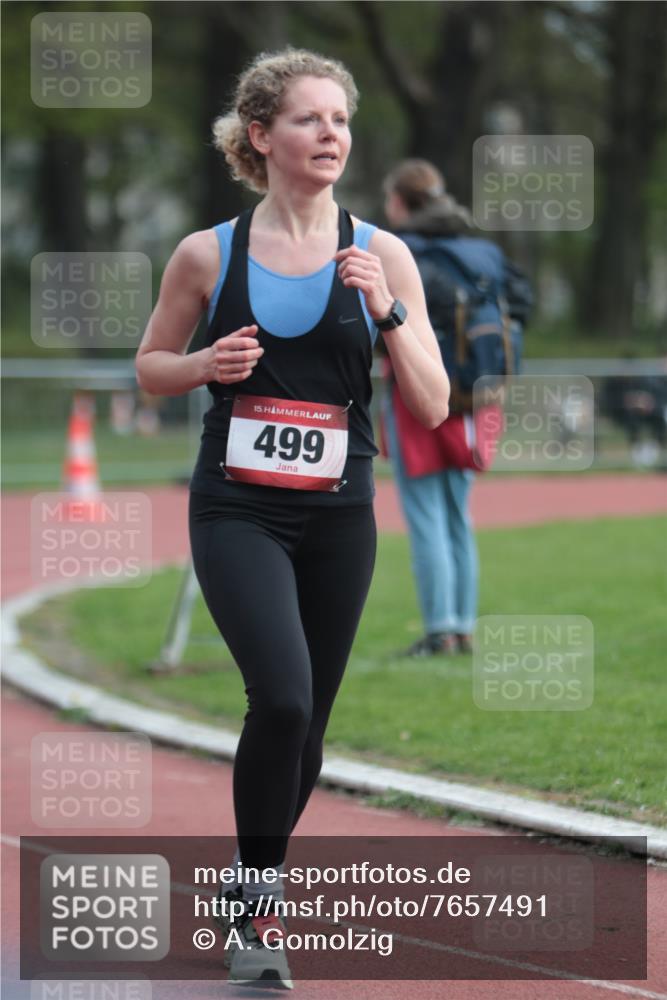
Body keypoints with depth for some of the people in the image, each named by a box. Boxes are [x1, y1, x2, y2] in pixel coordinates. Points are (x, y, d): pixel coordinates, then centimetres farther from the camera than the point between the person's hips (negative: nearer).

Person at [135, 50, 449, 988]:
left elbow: (433, 406, -2)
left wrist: (387, 310, -16)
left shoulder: (381, 255, 0)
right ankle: (256, 900, -9)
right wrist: (206, 363, -9)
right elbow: (151, 366, 12)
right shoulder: (208, 255, -2)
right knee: (282, 696, -23)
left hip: (339, 517, 3)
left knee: (306, 724, 11)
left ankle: (255, 880, 36)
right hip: (236, 511, -2)